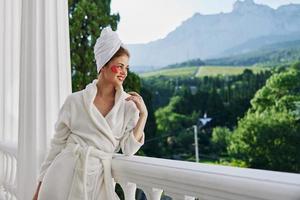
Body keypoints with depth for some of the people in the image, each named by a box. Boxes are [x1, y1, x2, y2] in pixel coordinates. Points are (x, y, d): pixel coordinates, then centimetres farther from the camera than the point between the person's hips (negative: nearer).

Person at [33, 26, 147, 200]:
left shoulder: (129, 104, 0)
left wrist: (143, 115, -14)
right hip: (65, 173, 0)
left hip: (98, 177, 1)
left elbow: (128, 149, -4)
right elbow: (58, 144, 5)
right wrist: (41, 185, 7)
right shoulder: (75, 101, -2)